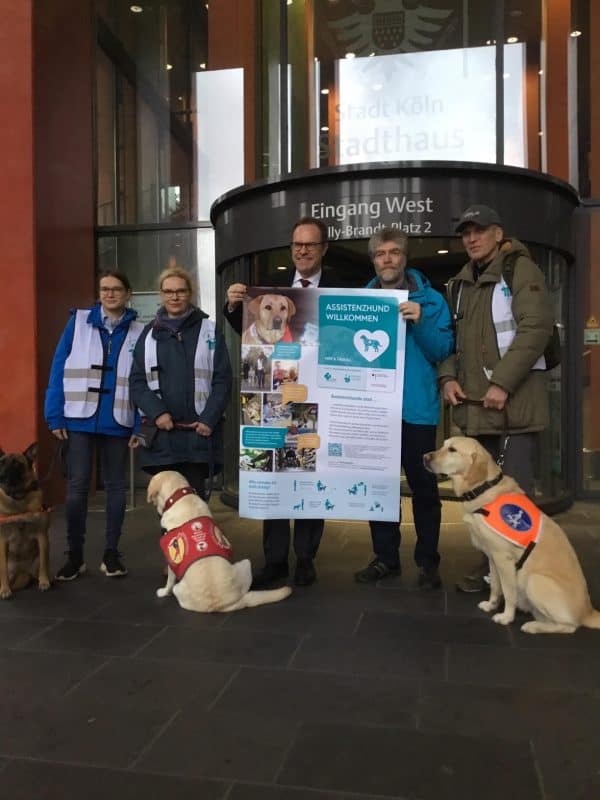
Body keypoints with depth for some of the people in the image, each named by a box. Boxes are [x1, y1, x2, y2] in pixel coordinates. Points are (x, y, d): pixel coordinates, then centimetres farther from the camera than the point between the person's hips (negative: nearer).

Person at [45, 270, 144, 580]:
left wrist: (141, 426, -5)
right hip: (80, 419, 0)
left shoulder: (138, 332, 2)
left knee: (115, 486, 9)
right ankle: (74, 555, 15)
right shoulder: (78, 322, 1)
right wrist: (55, 416, -6)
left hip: (118, 423, 1)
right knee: (77, 486, 3)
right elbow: (59, 369, 0)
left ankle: (111, 553, 21)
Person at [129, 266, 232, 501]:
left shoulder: (209, 331, 6)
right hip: (162, 431, 2)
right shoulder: (150, 333, 12)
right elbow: (137, 381, 7)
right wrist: (156, 413, -9)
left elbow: (222, 380, 1)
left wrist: (209, 419, -9)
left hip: (198, 431, -2)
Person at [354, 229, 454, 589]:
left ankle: (428, 561, 17)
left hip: (416, 406, -3)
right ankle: (385, 557, 23)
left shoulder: (429, 299, 0)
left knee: (423, 484, 4)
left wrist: (420, 323, -21)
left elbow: (443, 351, -7)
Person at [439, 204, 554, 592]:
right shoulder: (463, 282, 18)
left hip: (514, 400, -7)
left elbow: (536, 327, -15)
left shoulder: (520, 269, -4)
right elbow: (453, 336, 22)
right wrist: (448, 376, 4)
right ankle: (492, 563, 25)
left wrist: (502, 383, -21)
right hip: (475, 403, 7)